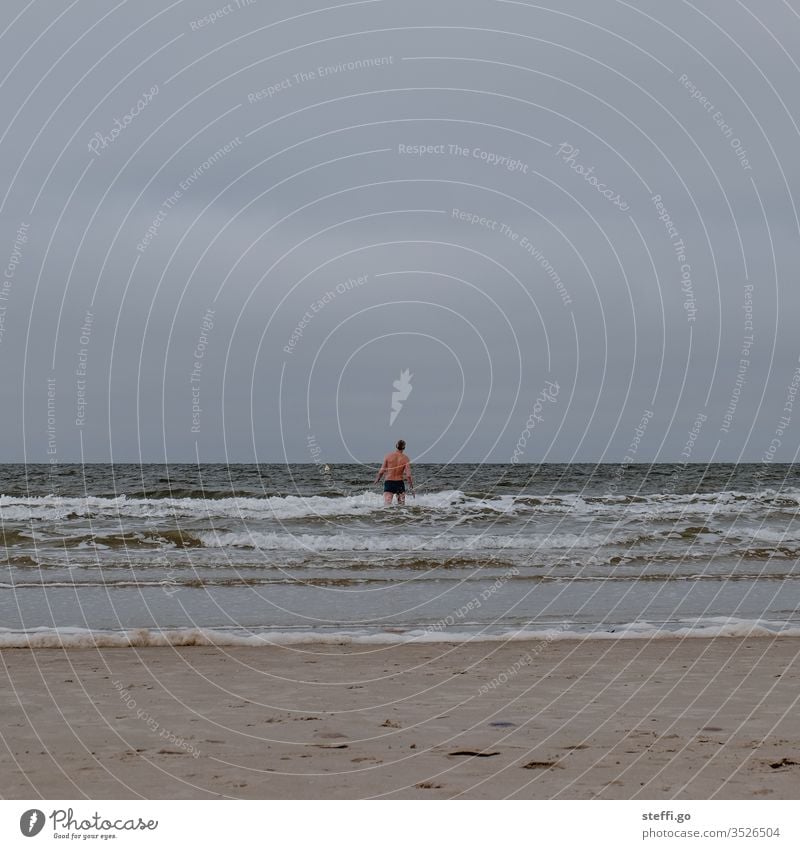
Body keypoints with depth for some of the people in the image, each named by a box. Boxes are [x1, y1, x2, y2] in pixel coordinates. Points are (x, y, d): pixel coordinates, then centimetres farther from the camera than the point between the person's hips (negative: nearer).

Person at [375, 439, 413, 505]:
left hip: (388, 483, 0)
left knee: (387, 504, -10)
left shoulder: (388, 456, -2)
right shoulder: (405, 458, -5)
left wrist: (377, 478, 19)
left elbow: (382, 471, 1)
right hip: (399, 483, 0)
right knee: (401, 505, 15)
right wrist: (412, 488, -2)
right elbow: (408, 475, -9)